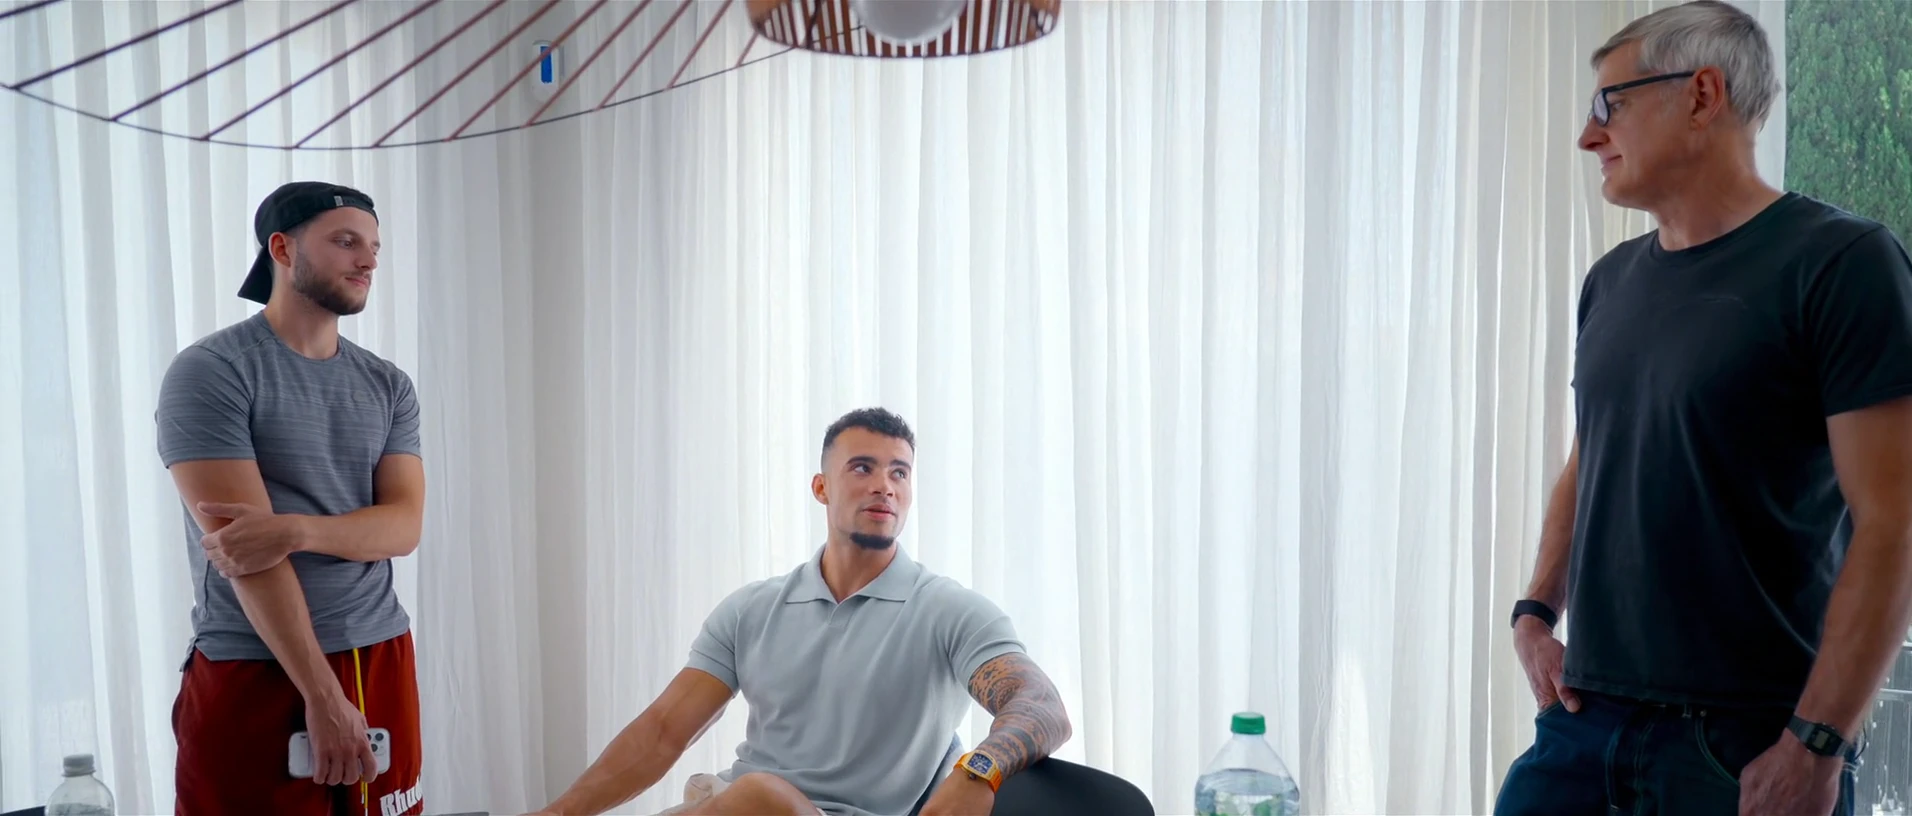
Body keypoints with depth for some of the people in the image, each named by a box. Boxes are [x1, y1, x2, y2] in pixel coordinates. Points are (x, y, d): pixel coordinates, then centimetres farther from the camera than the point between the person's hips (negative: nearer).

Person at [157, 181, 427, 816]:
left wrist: (299, 531, -22)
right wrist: (323, 696, -18)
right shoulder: (208, 373, -7)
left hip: (381, 661, 5)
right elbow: (246, 547, -14)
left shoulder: (388, 386, 10)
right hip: (254, 672, -5)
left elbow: (404, 525, -1)